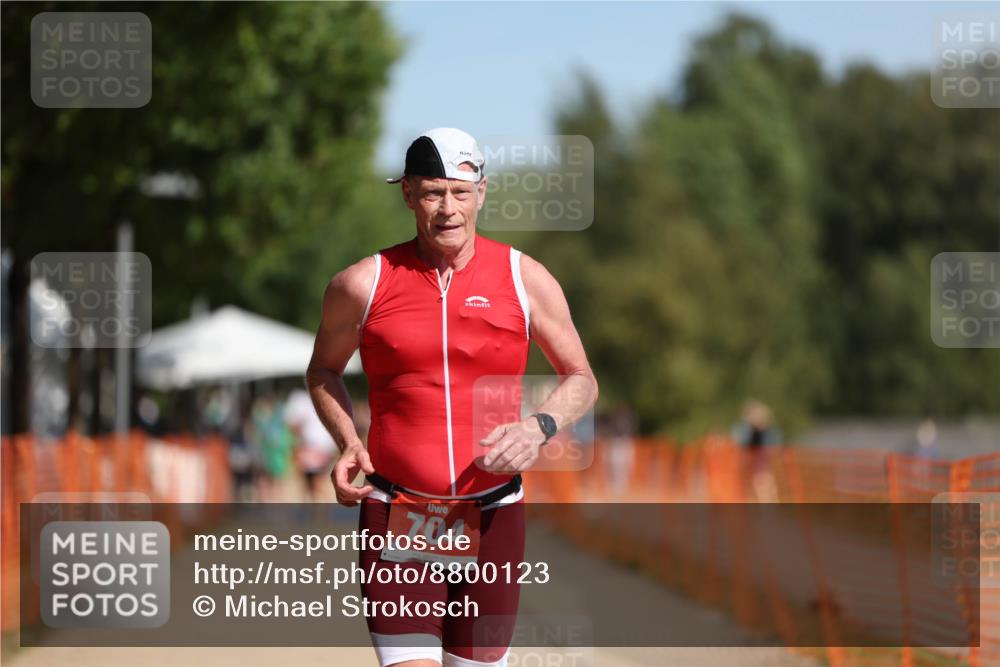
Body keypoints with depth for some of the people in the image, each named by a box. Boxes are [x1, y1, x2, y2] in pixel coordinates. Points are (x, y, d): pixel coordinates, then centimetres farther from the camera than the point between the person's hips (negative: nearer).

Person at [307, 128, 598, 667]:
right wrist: (347, 444, -1)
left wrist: (539, 427, -9)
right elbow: (323, 369, 17)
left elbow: (580, 379, 12)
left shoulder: (525, 279, 2)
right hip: (396, 515, -1)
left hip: (492, 516, 2)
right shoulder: (363, 285, 0)